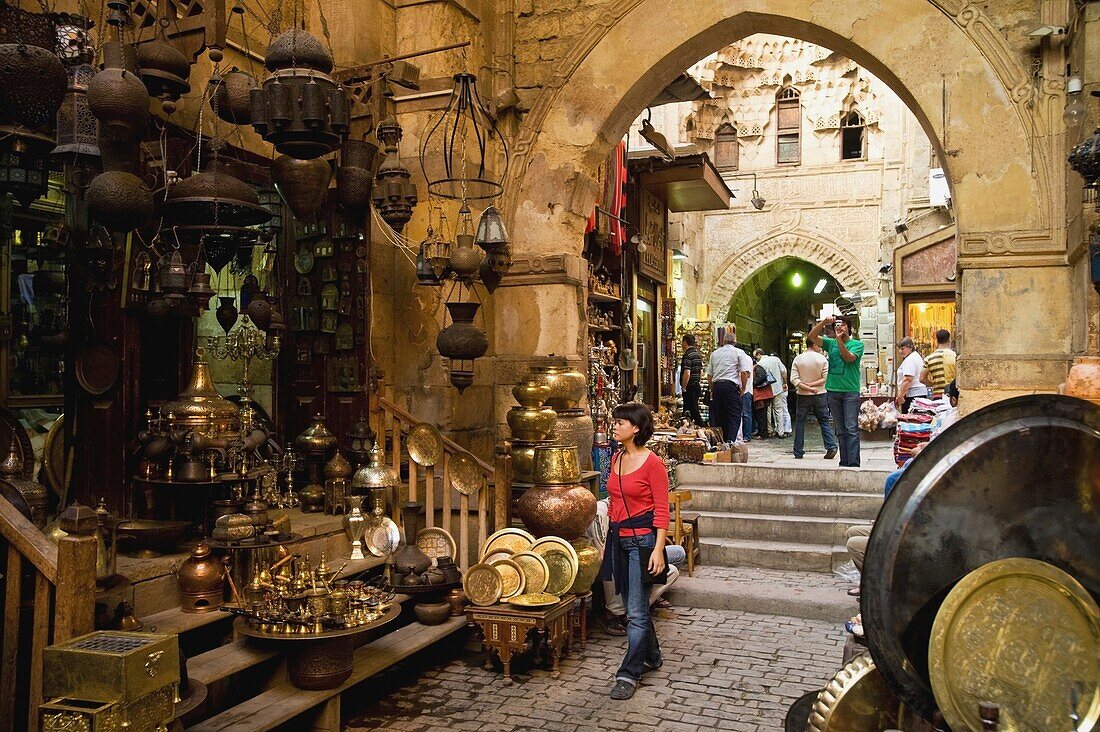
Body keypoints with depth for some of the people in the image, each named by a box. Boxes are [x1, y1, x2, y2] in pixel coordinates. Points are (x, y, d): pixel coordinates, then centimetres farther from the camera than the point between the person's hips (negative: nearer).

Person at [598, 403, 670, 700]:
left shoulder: (652, 463, -13)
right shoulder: (616, 460, 9)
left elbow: (662, 510, -13)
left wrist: (658, 549, -17)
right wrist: (607, 540, 17)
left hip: (642, 539, -8)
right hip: (618, 538, 8)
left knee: (636, 611, -3)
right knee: (634, 605, 18)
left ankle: (629, 674, 7)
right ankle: (651, 656, 36)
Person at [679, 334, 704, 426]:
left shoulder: (687, 355, -16)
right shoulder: (698, 353, 13)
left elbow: (687, 374, -24)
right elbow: (701, 371, 19)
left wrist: (683, 388, -16)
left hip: (690, 387, -9)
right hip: (697, 386, 9)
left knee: (694, 412, -7)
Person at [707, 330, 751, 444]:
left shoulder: (715, 353, 16)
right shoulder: (739, 352, 3)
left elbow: (709, 374, 16)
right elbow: (744, 372, -5)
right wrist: (743, 388, 5)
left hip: (716, 385, 5)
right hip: (731, 385, -5)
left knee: (719, 417, 10)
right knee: (734, 416, -5)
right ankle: (730, 441, -18)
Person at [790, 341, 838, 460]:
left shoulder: (798, 359, -4)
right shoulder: (822, 359, -5)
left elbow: (794, 379, -11)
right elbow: (826, 378, -10)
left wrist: (807, 387, -15)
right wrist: (812, 384, -9)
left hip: (802, 396, 0)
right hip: (820, 395, 0)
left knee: (800, 423, 7)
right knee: (824, 422, 10)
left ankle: (798, 452, 8)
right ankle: (831, 446, -2)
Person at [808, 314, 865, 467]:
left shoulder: (857, 344, 2)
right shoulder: (830, 343, 13)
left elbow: (849, 358, -15)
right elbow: (812, 336, 2)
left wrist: (840, 339, -20)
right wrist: (824, 322, -9)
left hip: (851, 391, -4)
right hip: (833, 391, 4)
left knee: (852, 429, -9)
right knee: (841, 431, 8)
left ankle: (853, 464, -10)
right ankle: (844, 463, 12)